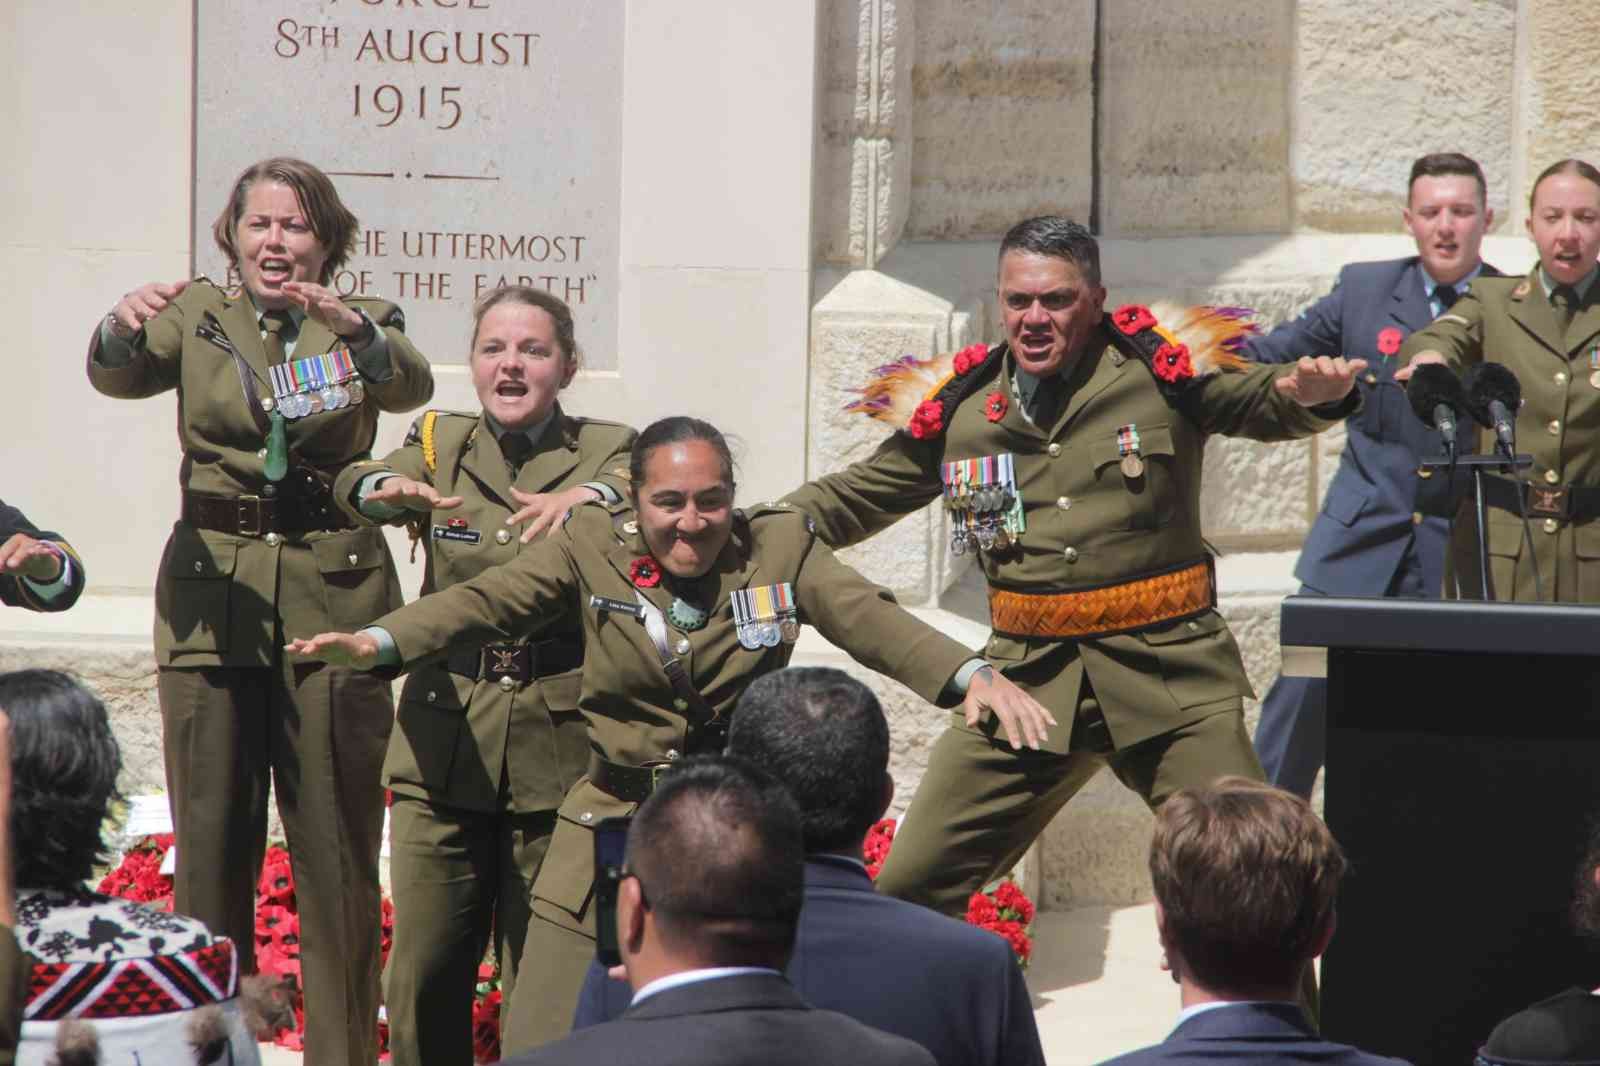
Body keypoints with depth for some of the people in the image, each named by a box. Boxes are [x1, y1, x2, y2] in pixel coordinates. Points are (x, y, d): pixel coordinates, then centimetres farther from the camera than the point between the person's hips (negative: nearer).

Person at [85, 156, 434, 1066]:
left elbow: (411, 382, -14)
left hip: (335, 597, -1)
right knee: (211, 842, 2)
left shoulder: (362, 322, 8)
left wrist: (350, 326, -34)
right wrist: (125, 326, -34)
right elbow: (118, 375, -10)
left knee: (337, 847, -1)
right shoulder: (197, 316, 9)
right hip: (212, 592, 1)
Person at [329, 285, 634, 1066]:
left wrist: (588, 496, -40)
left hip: (557, 746, -1)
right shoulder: (441, 443, 9)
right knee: (422, 973, 0)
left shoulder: (607, 450, 5)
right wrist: (387, 490, -34)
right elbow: (352, 485, -10)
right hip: (444, 740, 2)